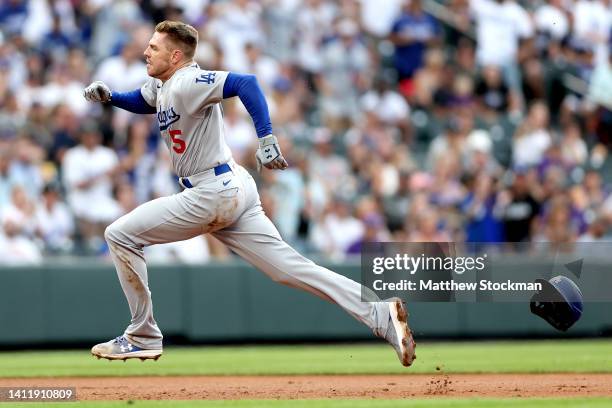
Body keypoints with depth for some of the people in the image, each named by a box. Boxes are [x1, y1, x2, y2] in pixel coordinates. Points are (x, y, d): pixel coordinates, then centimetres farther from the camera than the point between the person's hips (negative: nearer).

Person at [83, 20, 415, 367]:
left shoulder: (186, 84, -15)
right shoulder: (160, 85, 14)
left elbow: (245, 83, -28)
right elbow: (142, 102, 36)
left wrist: (267, 138, -37)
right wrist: (109, 96, 15)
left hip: (213, 194, -10)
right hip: (234, 191, 10)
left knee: (121, 235, -2)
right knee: (290, 268, 2)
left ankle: (144, 338, 5)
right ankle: (381, 315, -9)